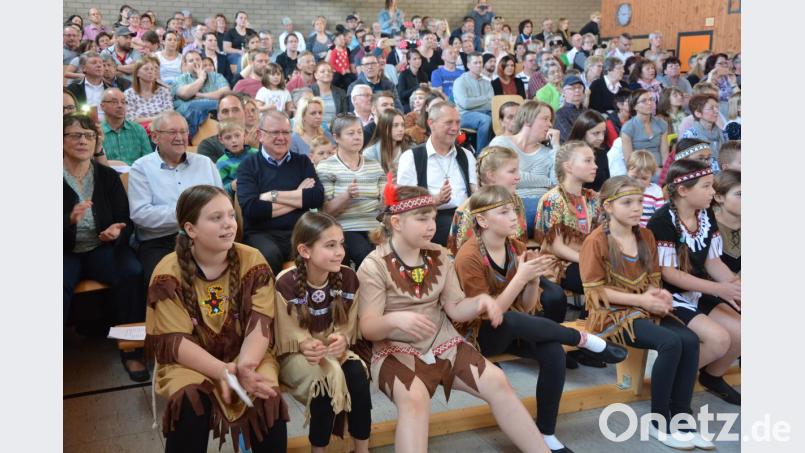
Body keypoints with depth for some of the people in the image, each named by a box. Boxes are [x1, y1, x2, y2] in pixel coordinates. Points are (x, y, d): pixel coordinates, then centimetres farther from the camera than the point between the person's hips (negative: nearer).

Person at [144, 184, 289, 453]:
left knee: (267, 398, -27)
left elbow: (260, 324, -13)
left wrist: (245, 366, -33)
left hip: (247, 357, 1)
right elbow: (172, 341, -15)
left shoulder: (252, 261, -7)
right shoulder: (168, 273, -11)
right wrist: (223, 371, -30)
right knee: (191, 403, -31)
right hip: (189, 362, -1)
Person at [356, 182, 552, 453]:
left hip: (442, 343, 5)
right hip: (396, 350, -4)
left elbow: (455, 309, 7)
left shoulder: (438, 256, 5)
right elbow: (368, 328, -14)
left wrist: (480, 301, -15)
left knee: (496, 381, -12)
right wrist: (395, 319, -36)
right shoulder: (374, 266, -11)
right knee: (414, 398, -35)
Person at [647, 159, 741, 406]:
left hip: (701, 293, 8)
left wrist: (735, 284, -13)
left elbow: (713, 262, 7)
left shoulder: (707, 216, 3)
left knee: (739, 332, -8)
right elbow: (668, 274, -21)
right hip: (670, 297, -7)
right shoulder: (662, 221, -20)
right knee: (718, 338, -23)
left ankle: (713, 376, 20)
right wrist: (720, 289, -22)